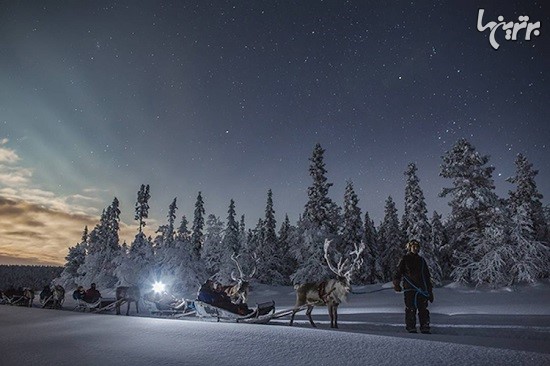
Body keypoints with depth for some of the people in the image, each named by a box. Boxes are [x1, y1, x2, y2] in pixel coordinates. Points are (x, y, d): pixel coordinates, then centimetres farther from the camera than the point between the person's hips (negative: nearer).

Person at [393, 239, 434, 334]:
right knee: (411, 309, -4)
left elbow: (427, 277, 21)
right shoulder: (404, 259, 6)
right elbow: (398, 272, 0)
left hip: (422, 289, 4)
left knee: (423, 310, 2)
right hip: (409, 289, -4)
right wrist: (396, 284, -16)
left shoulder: (422, 260, 17)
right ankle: (411, 329, 4)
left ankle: (425, 329, 10)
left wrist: (430, 291, 17)